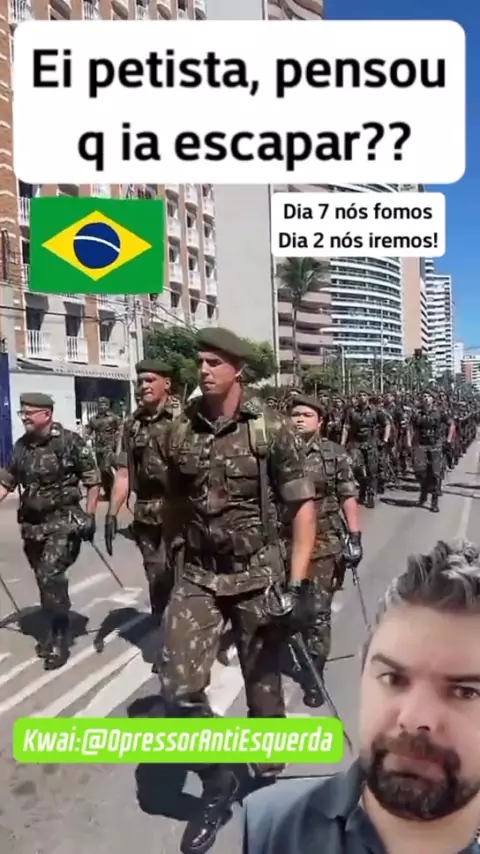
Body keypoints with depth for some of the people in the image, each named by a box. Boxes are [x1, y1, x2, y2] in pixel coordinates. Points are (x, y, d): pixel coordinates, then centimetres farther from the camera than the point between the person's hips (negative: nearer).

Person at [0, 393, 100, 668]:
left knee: (51, 578, -13)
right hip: (32, 524, 6)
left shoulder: (70, 441, -12)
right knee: (45, 580, 14)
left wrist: (89, 516, -10)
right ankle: (53, 631, 31)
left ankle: (60, 638, 4)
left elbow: (93, 480, -8)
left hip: (63, 521, -6)